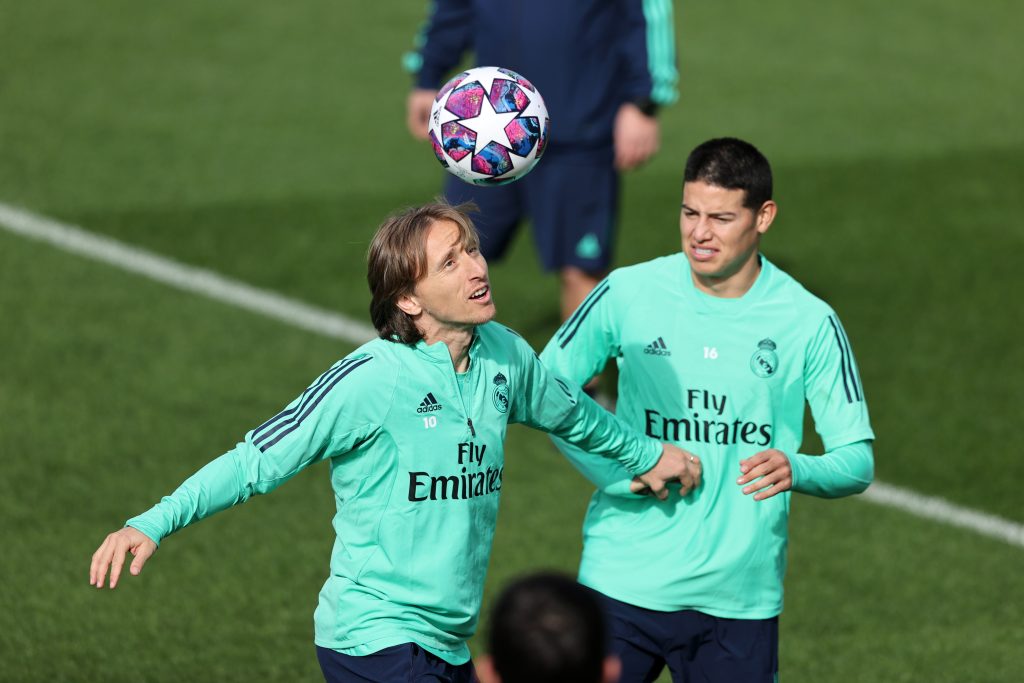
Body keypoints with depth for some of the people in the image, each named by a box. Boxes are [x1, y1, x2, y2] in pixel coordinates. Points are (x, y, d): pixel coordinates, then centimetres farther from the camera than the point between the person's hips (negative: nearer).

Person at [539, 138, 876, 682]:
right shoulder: (627, 294, -2)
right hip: (624, 586, 0)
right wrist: (615, 471, -7)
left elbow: (858, 459, 2)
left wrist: (796, 470, -21)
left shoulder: (809, 322, -2)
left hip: (740, 599, 0)